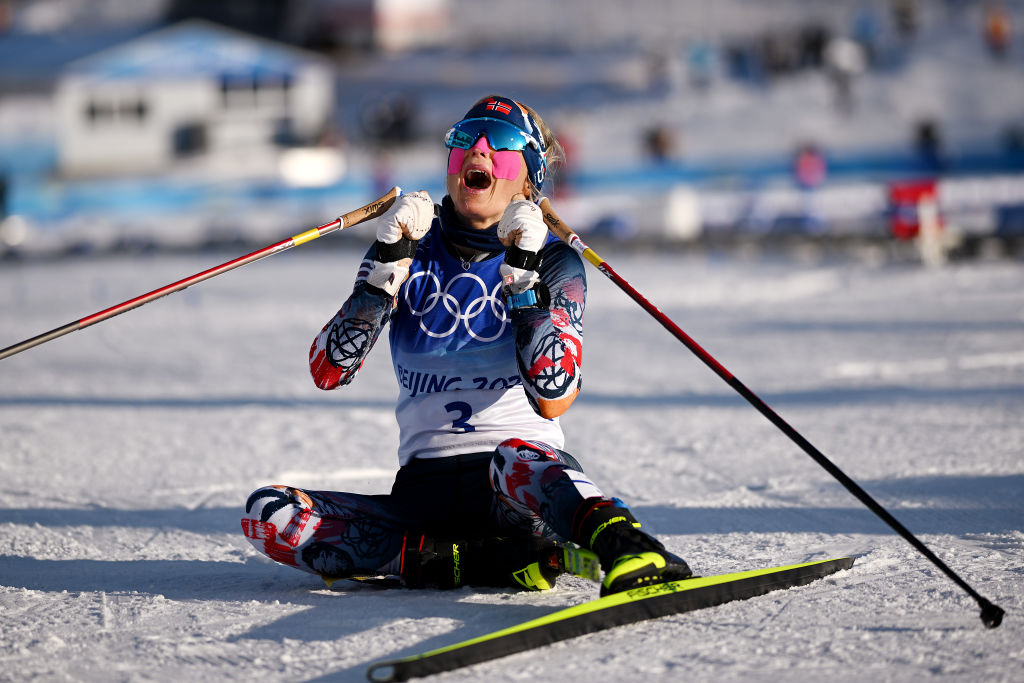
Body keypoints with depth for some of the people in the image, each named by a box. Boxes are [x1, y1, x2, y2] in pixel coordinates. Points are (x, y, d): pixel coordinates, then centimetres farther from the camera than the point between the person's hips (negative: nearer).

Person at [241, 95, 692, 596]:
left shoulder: (552, 261, 6)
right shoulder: (416, 251, 14)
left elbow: (553, 399, -11)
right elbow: (328, 371, 1)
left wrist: (523, 275, -16)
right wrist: (388, 263, -8)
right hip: (424, 490, 4)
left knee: (516, 460, -40)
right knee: (267, 515, -22)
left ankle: (628, 552, -67)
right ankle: (495, 560, -29)